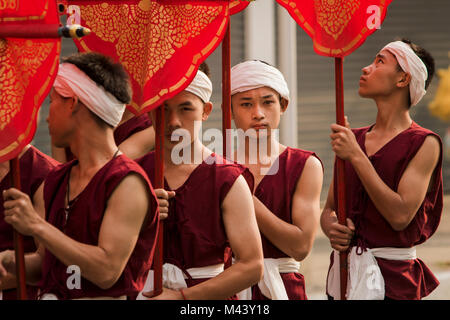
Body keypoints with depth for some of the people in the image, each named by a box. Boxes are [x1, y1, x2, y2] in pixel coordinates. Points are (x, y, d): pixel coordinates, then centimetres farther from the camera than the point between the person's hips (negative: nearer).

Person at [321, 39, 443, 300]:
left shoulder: (424, 144, -7)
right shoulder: (353, 139, 11)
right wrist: (332, 228, -8)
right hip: (343, 272, 5)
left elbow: (400, 215, -18)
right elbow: (329, 209, 16)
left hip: (392, 278, -5)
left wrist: (356, 157, -17)